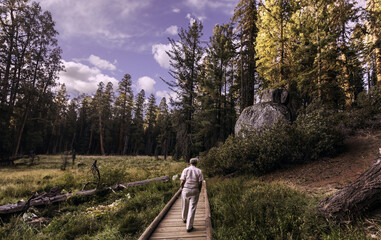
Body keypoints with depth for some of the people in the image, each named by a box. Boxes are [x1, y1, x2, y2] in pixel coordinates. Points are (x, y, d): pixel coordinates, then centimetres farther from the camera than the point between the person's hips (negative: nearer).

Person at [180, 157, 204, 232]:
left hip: (186, 190, 1)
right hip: (195, 191, -1)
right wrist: (199, 190, 9)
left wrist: (182, 188, 9)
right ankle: (189, 227, 3)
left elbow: (182, 182, -9)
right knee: (192, 208, 2)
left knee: (185, 206, 21)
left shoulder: (185, 170, -4)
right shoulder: (199, 171, -3)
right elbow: (200, 183, -6)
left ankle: (184, 219, 45)